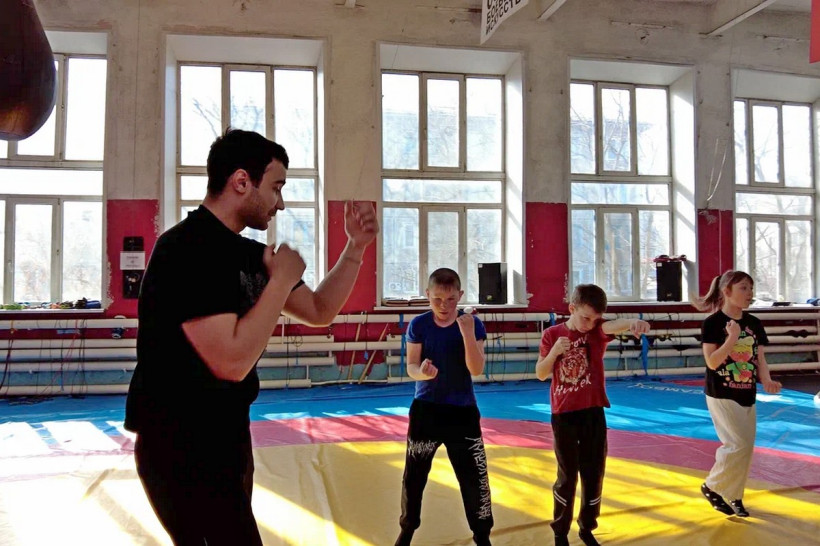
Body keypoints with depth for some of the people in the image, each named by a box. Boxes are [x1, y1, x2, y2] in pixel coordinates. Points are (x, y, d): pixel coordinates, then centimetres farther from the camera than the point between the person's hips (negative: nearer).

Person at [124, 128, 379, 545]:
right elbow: (232, 361, -29)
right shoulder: (187, 249, -21)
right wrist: (281, 280, -19)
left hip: (226, 436, 9)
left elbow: (318, 312, 14)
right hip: (181, 448, -9)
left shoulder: (249, 254, 8)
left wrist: (355, 248, 4)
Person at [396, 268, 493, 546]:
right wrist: (422, 372, -30)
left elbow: (476, 370, -16)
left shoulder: (473, 324, -9)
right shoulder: (418, 325, -6)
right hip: (425, 409, 1)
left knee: (474, 477, 3)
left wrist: (468, 333, -28)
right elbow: (410, 367, -6)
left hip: (463, 410, -1)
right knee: (413, 475, 11)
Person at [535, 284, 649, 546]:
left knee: (594, 474, 10)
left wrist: (632, 322, -52)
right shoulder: (552, 334, -4)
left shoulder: (598, 330, -5)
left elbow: (614, 325, -29)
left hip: (593, 412, 1)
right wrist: (554, 352, -19)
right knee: (567, 476, 7)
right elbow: (541, 374, -1)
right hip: (564, 414, -1)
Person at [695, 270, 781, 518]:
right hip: (721, 395, -7)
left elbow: (760, 358, 7)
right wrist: (732, 339, -24)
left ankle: (734, 496, 24)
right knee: (740, 445, -12)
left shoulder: (754, 324, 6)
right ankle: (712, 486, 7)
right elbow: (712, 362, -16)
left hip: (747, 395, 7)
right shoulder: (713, 323, -12)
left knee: (745, 448, 9)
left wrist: (767, 381, -11)